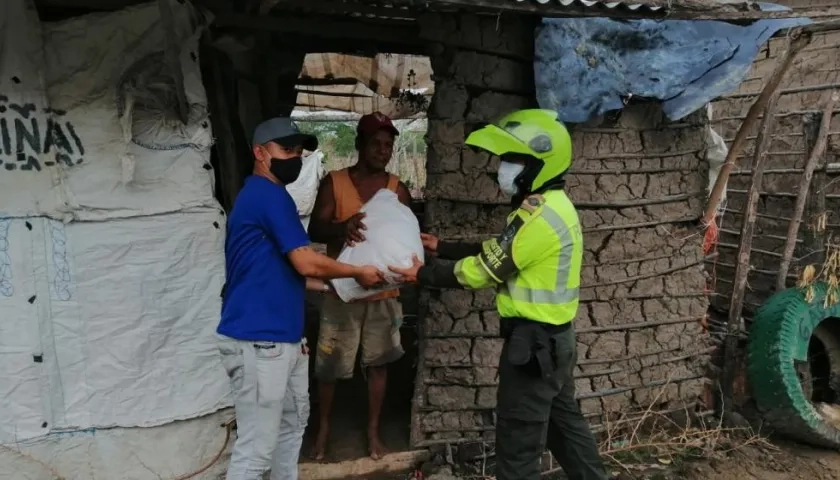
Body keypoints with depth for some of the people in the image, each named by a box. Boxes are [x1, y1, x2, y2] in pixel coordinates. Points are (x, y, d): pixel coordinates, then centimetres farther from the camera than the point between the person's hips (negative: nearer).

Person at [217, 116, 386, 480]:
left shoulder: (263, 196, 18)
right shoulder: (268, 194, -13)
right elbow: (306, 262, -17)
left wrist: (333, 285, 17)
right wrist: (358, 272, -2)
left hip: (281, 338, 11)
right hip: (258, 341, -11)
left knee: (293, 422, 23)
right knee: (256, 447, -5)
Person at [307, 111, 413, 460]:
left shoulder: (398, 189, 3)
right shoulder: (334, 183, -4)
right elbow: (315, 230, -10)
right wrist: (342, 227, -32)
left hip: (384, 292, 2)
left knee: (378, 362, 10)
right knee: (330, 364, 6)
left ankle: (373, 430, 26)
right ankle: (323, 428, 26)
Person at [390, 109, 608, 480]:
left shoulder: (540, 216, -22)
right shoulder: (552, 206, 9)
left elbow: (486, 270, -18)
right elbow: (495, 251, 15)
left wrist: (423, 275, -7)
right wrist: (442, 247, 13)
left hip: (533, 341, -10)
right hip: (553, 337, 10)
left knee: (518, 443, 2)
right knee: (564, 422, 22)